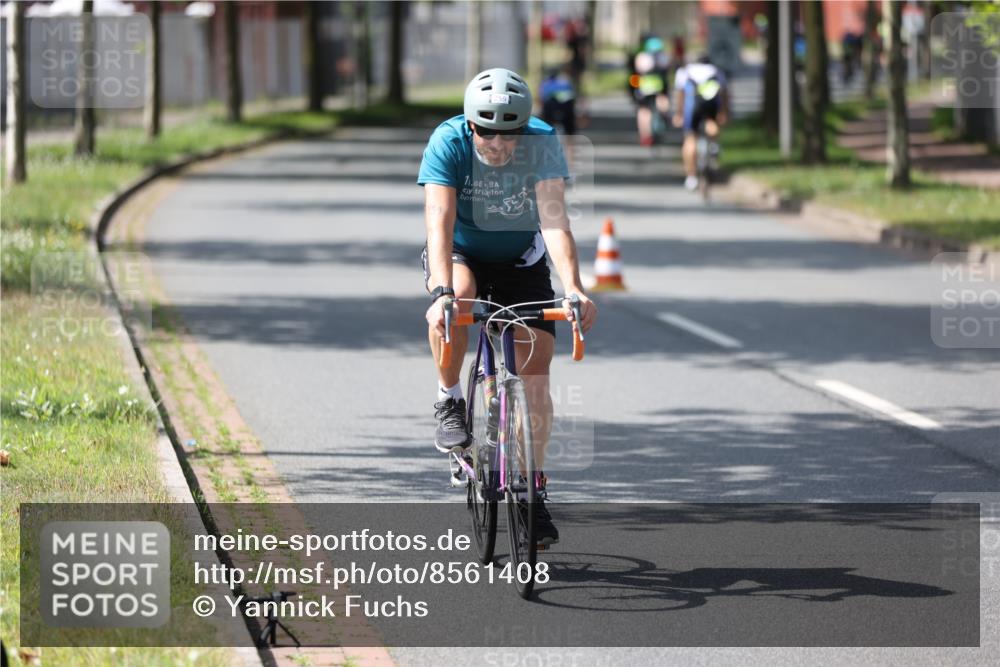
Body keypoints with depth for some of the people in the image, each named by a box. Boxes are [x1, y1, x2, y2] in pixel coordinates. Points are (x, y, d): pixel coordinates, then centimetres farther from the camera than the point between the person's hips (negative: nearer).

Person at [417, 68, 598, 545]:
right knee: (455, 298, -36)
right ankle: (449, 401, -14)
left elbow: (554, 220, -35)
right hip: (462, 254, -1)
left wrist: (573, 290, -48)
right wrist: (441, 291, -51)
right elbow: (439, 222, -37)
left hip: (521, 261, 1)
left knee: (534, 371, -9)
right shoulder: (448, 143, -28)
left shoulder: (542, 143, -26)